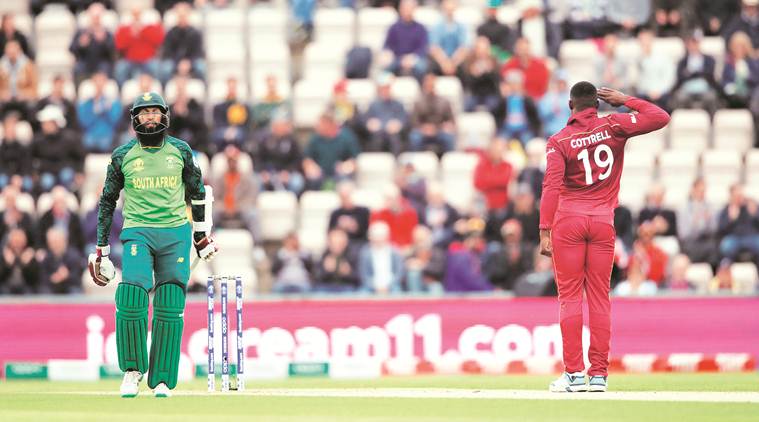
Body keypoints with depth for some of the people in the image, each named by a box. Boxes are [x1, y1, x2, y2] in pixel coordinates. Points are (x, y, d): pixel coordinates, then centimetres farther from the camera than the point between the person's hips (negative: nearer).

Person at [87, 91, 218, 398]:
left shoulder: (180, 151, 8)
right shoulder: (123, 155, 6)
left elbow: (198, 193, 18)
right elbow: (107, 201, 13)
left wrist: (203, 237, 16)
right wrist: (101, 249, 11)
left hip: (176, 233, 1)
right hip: (137, 231, -1)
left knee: (170, 307, -4)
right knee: (131, 297, -20)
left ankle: (162, 380, 4)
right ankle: (132, 369, -2)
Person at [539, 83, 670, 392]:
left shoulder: (559, 141, -4)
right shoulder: (613, 127, -1)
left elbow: (552, 187, -14)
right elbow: (661, 118, -3)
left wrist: (544, 232, -17)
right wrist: (625, 100, 6)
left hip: (568, 221, -2)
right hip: (603, 222, 2)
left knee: (569, 297, 1)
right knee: (599, 297, 5)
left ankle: (574, 373, -5)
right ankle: (599, 374, 3)